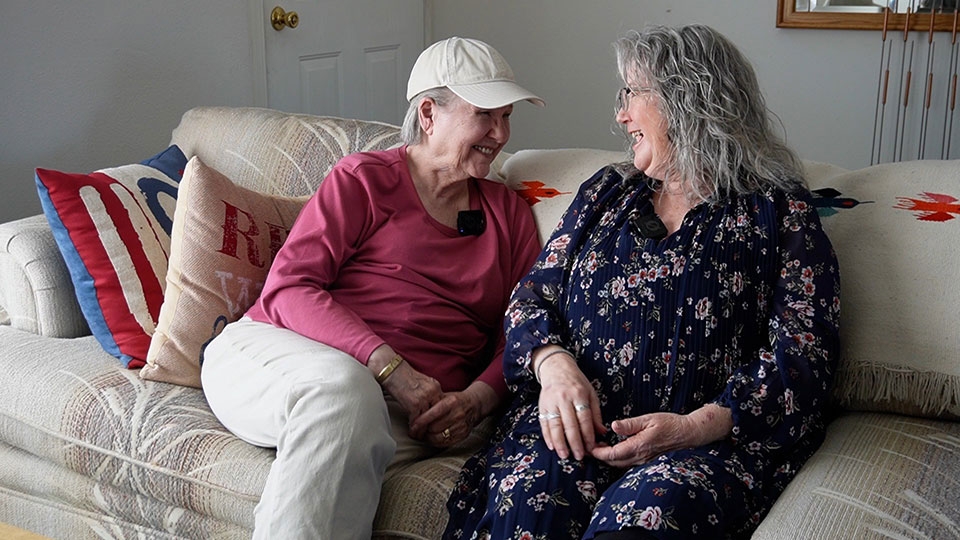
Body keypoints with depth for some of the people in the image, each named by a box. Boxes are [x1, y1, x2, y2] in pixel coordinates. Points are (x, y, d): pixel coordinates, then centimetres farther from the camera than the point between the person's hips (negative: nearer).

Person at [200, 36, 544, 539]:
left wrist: (476, 400, -9)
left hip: (407, 409, 2)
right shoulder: (365, 179, 7)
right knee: (343, 386, -39)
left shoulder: (509, 212, 20)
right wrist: (388, 367, -17)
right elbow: (288, 288, -4)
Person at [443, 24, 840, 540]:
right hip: (579, 421, 3)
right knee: (526, 496, -30)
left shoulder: (779, 212, 6)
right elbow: (534, 294, 16)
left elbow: (802, 356, -3)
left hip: (714, 437, -3)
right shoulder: (605, 193, 21)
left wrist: (697, 426, -18)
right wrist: (553, 364, -8)